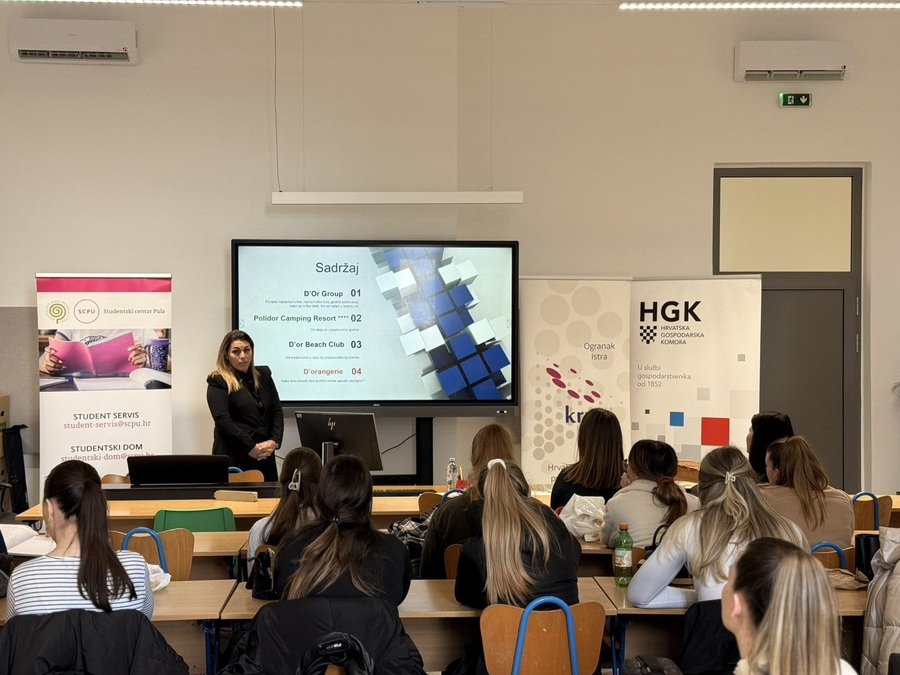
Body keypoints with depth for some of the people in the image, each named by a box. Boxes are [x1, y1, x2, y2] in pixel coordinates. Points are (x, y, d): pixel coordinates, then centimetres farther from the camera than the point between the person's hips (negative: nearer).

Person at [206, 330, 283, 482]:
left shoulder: (263, 375, 14)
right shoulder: (218, 382, -2)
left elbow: (277, 411, 11)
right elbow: (223, 420, -12)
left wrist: (274, 441, -5)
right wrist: (251, 448, -16)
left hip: (265, 456, 5)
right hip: (234, 457, -4)